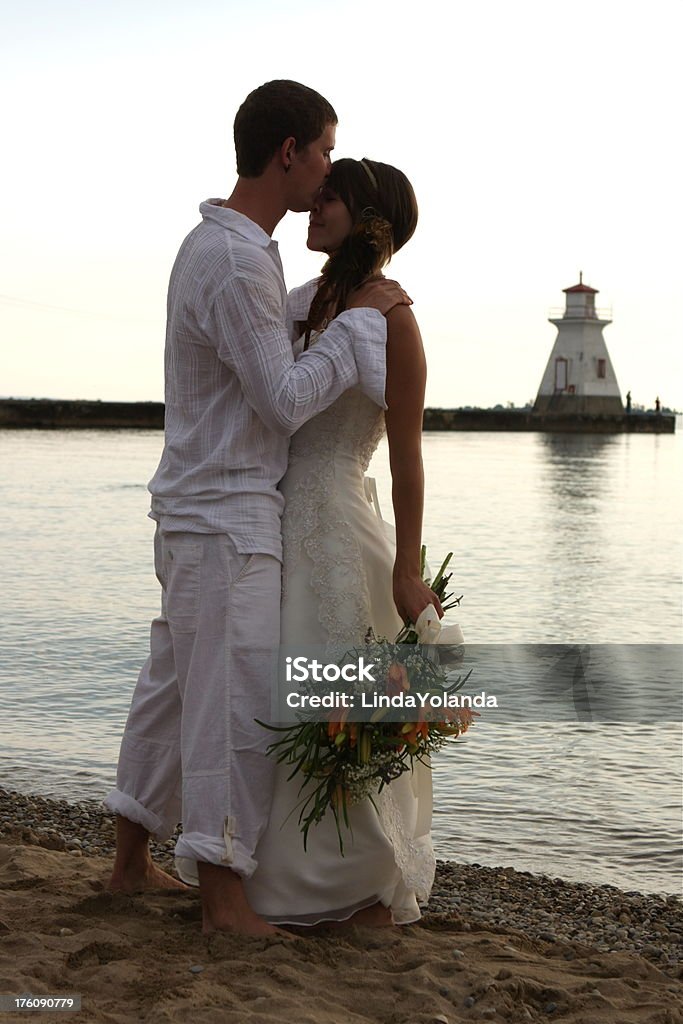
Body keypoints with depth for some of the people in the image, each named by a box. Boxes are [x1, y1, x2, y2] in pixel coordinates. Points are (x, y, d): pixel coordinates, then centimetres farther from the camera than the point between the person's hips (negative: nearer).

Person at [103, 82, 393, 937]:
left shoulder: (216, 243, 13)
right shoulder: (238, 261, -20)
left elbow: (276, 368, 16)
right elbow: (285, 401, -18)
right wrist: (361, 322, -9)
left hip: (198, 511, 10)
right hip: (225, 519, -10)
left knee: (173, 684, 16)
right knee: (235, 704, -4)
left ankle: (131, 860, 27)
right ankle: (223, 892, 4)